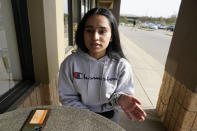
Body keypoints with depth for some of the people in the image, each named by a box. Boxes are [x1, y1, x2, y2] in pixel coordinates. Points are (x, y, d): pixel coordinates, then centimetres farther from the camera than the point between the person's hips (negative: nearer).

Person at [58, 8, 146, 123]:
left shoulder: (122, 65, -20)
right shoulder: (70, 63, -19)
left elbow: (124, 94, -10)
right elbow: (67, 97, -10)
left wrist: (120, 98, -32)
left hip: (109, 116, 0)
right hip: (80, 116, 1)